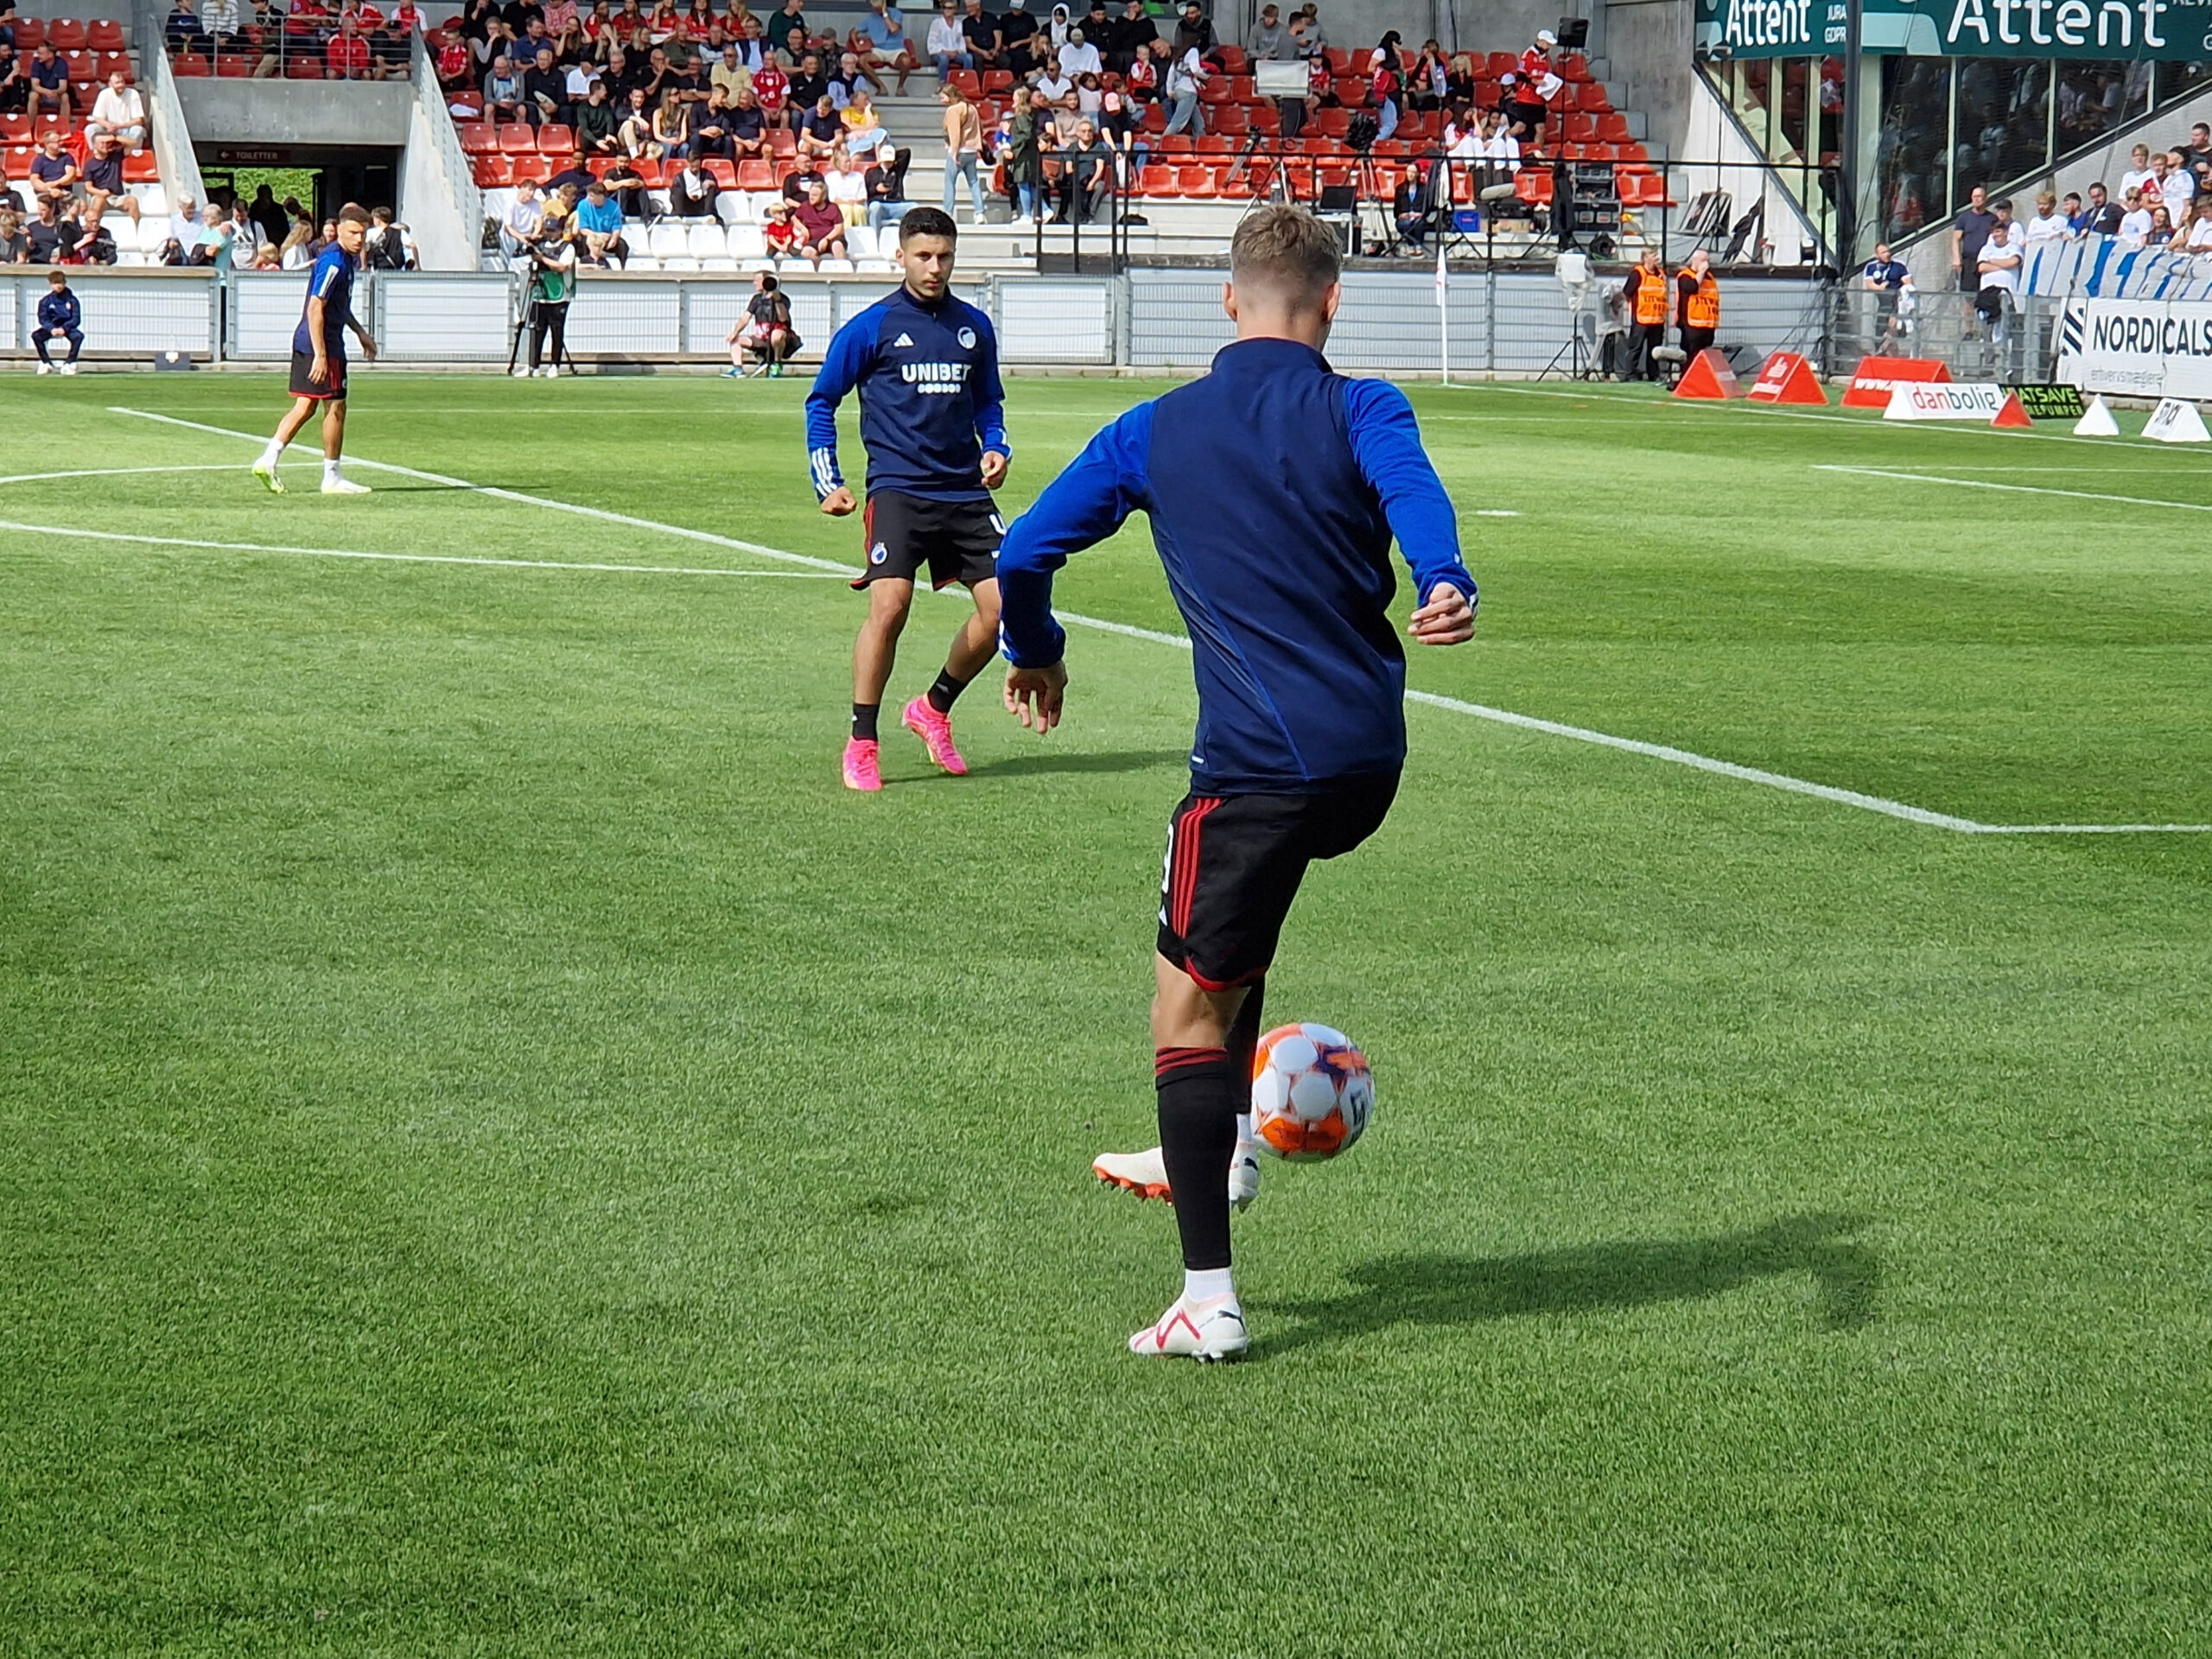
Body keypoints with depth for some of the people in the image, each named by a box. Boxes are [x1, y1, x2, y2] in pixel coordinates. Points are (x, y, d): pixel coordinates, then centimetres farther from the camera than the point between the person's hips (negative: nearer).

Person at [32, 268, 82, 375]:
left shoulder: (72, 299, -4)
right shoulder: (45, 300, -3)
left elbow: (76, 319, -8)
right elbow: (43, 319, -6)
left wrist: (64, 329, -24)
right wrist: (52, 329, -26)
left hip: (67, 327, -1)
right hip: (51, 327, 1)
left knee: (78, 336, -33)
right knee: (36, 335, -28)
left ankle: (69, 363, -18)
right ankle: (46, 363, -12)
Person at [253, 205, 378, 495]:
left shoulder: (346, 259, 13)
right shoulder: (333, 261, -18)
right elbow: (315, 309, -23)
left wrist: (360, 333, 32)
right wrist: (320, 356, -25)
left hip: (305, 342, 10)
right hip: (321, 343, -10)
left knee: (305, 406, 9)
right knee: (335, 408, 0)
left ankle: (268, 460, 2)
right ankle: (332, 478, 8)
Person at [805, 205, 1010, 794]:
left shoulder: (974, 326, 11)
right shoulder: (871, 327, 0)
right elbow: (821, 401, 7)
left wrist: (996, 448, 5)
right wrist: (828, 482, 0)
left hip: (965, 491, 4)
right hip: (898, 489, -4)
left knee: (1003, 605, -4)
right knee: (889, 604, -21)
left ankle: (933, 710, 21)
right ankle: (861, 745, -7)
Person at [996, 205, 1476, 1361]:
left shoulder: (1157, 432, 5)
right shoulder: (1360, 411, 3)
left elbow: (1024, 555, 5)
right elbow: (1411, 487, -21)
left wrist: (1035, 654, 25)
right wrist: (1443, 585, -39)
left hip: (1255, 766, -3)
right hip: (1372, 761, 3)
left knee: (1189, 1005, 3)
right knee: (1228, 937, 31)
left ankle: (1208, 1303, -1)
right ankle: (1220, 1151, 30)